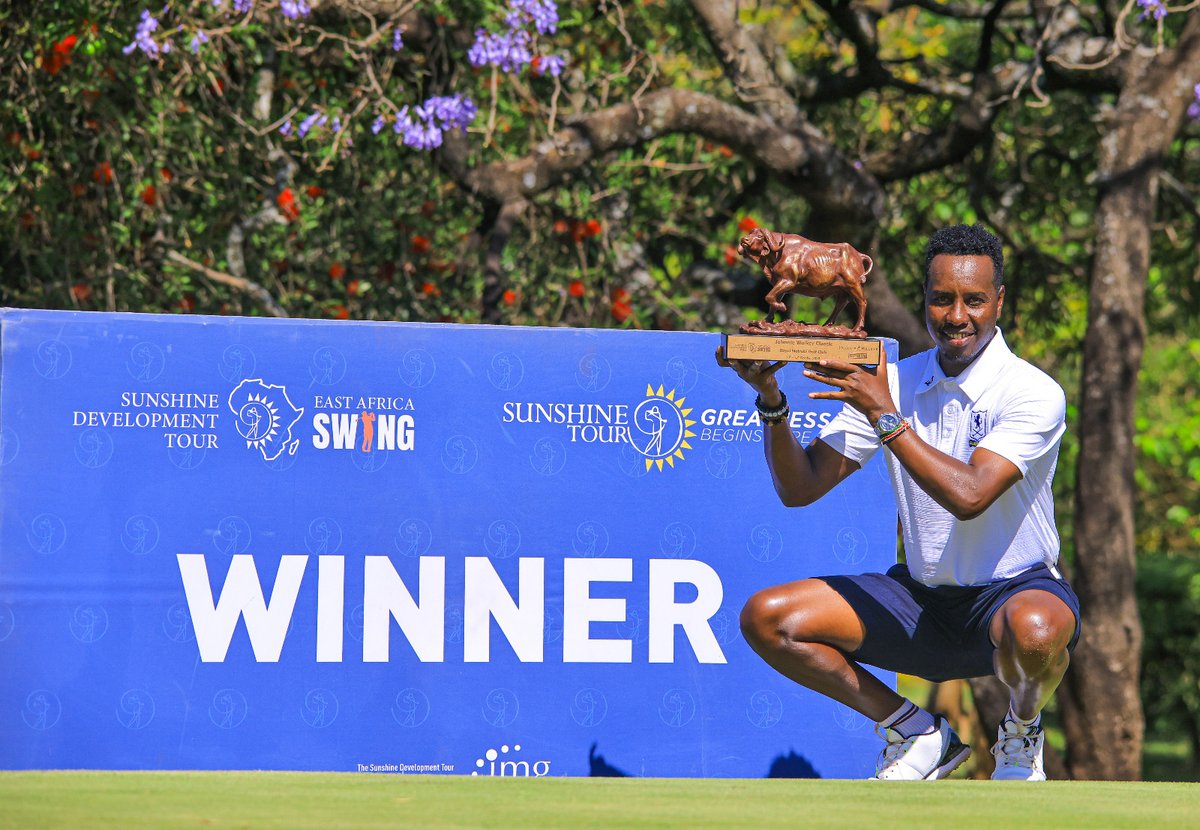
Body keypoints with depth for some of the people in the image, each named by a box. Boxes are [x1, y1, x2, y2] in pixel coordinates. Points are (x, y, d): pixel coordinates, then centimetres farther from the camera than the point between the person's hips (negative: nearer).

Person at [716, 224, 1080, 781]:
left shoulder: (1035, 394, -15)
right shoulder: (889, 383, 1)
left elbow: (968, 495, -29)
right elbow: (800, 489, -1)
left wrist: (885, 415, -25)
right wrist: (771, 401, -17)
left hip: (1014, 592, -5)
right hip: (921, 597, 5)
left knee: (1035, 629, -42)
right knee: (766, 618, -11)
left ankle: (1022, 733, -4)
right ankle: (916, 733, 6)